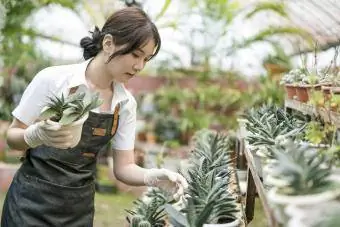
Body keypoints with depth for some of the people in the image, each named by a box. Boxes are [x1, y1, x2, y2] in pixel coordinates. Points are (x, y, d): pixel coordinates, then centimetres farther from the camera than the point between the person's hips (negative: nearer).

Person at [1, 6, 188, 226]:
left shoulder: (126, 103, -4)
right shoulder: (53, 79, -15)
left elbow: (124, 167, -1)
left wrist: (154, 176, -21)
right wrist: (38, 135, -28)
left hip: (80, 208, 4)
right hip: (33, 200, -4)